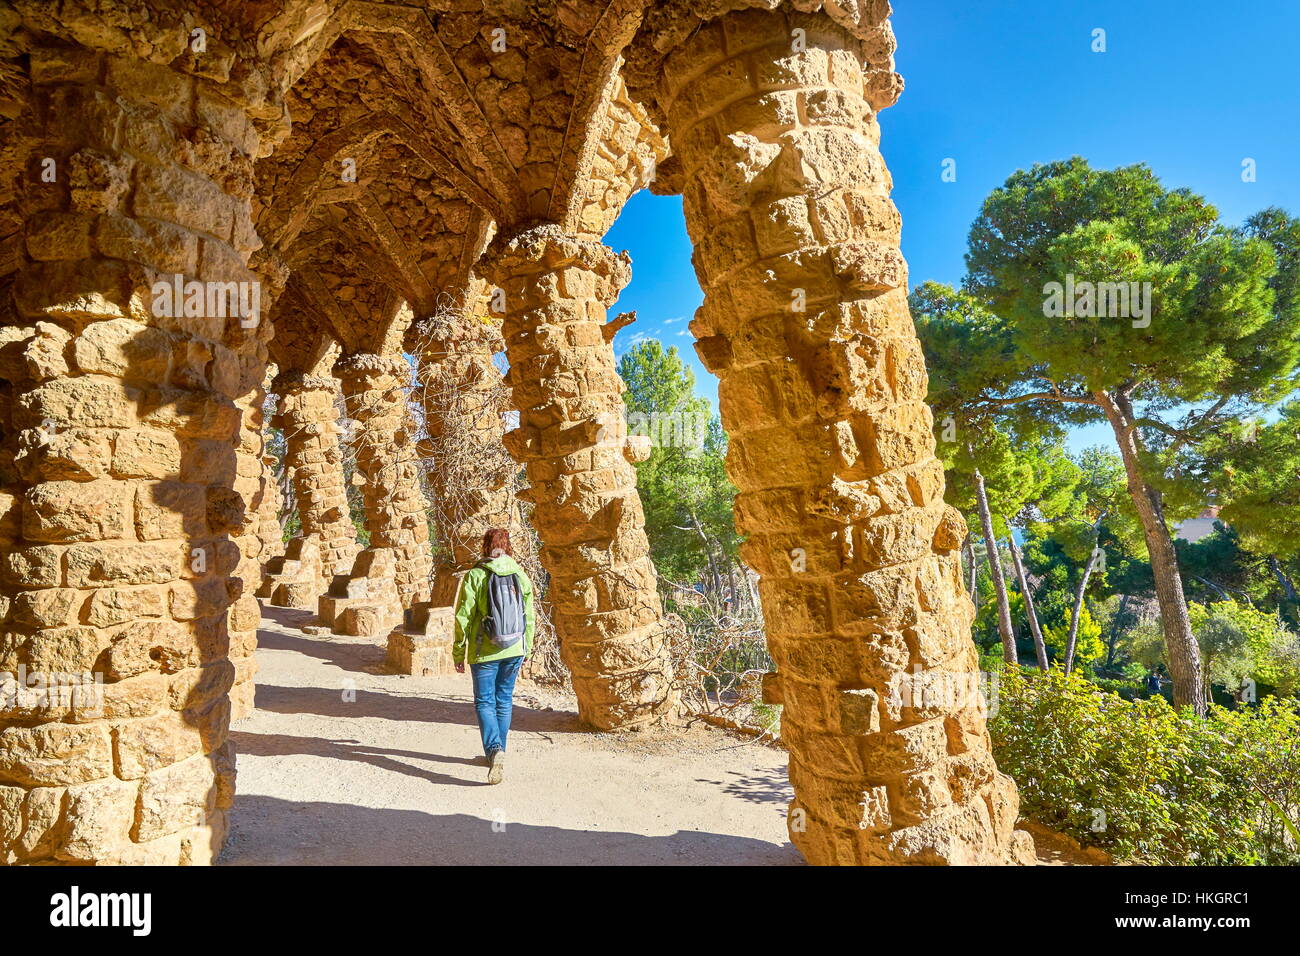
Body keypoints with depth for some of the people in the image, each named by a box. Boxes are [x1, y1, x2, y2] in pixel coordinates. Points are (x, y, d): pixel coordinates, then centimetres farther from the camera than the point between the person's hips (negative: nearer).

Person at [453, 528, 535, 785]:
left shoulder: (475, 576, -10)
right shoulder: (521, 576, 0)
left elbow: (464, 617, -9)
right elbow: (529, 616, 5)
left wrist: (458, 652, 2)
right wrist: (527, 648, 18)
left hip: (484, 652, -3)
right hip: (514, 650, 4)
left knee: (484, 702, 4)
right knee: (504, 700, 16)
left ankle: (494, 749, -16)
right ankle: (497, 753, 26)